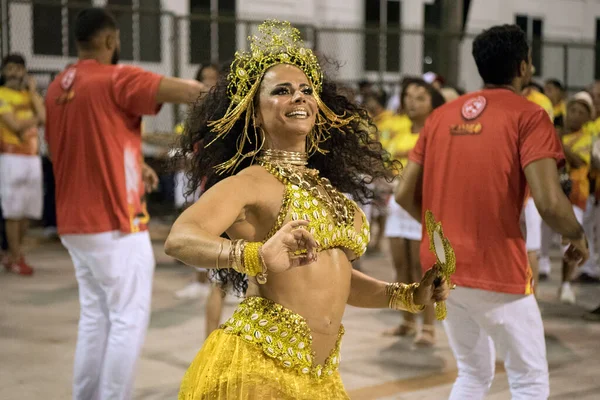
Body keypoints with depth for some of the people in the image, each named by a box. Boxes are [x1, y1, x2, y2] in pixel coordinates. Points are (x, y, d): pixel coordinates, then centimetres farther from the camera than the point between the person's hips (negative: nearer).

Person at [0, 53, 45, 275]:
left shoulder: (30, 94, 15)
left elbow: (43, 117, -2)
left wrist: (32, 90, -1)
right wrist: (35, 118, 2)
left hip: (33, 156, 6)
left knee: (28, 210, 7)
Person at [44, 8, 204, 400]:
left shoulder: (57, 88, 10)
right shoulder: (116, 79, -12)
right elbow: (191, 93, -17)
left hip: (75, 225, 8)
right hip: (115, 225, -8)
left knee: (94, 318, 15)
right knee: (128, 322, -1)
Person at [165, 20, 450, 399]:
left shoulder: (326, 187, 14)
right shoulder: (251, 181, -7)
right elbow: (180, 239, -24)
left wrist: (410, 296, 15)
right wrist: (259, 255, -41)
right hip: (256, 368, -7)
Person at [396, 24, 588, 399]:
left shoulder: (441, 115, 9)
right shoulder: (528, 115, -8)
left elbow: (405, 193, 8)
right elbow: (549, 202, -18)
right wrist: (578, 236, 1)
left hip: (442, 270, 6)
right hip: (497, 272, -6)